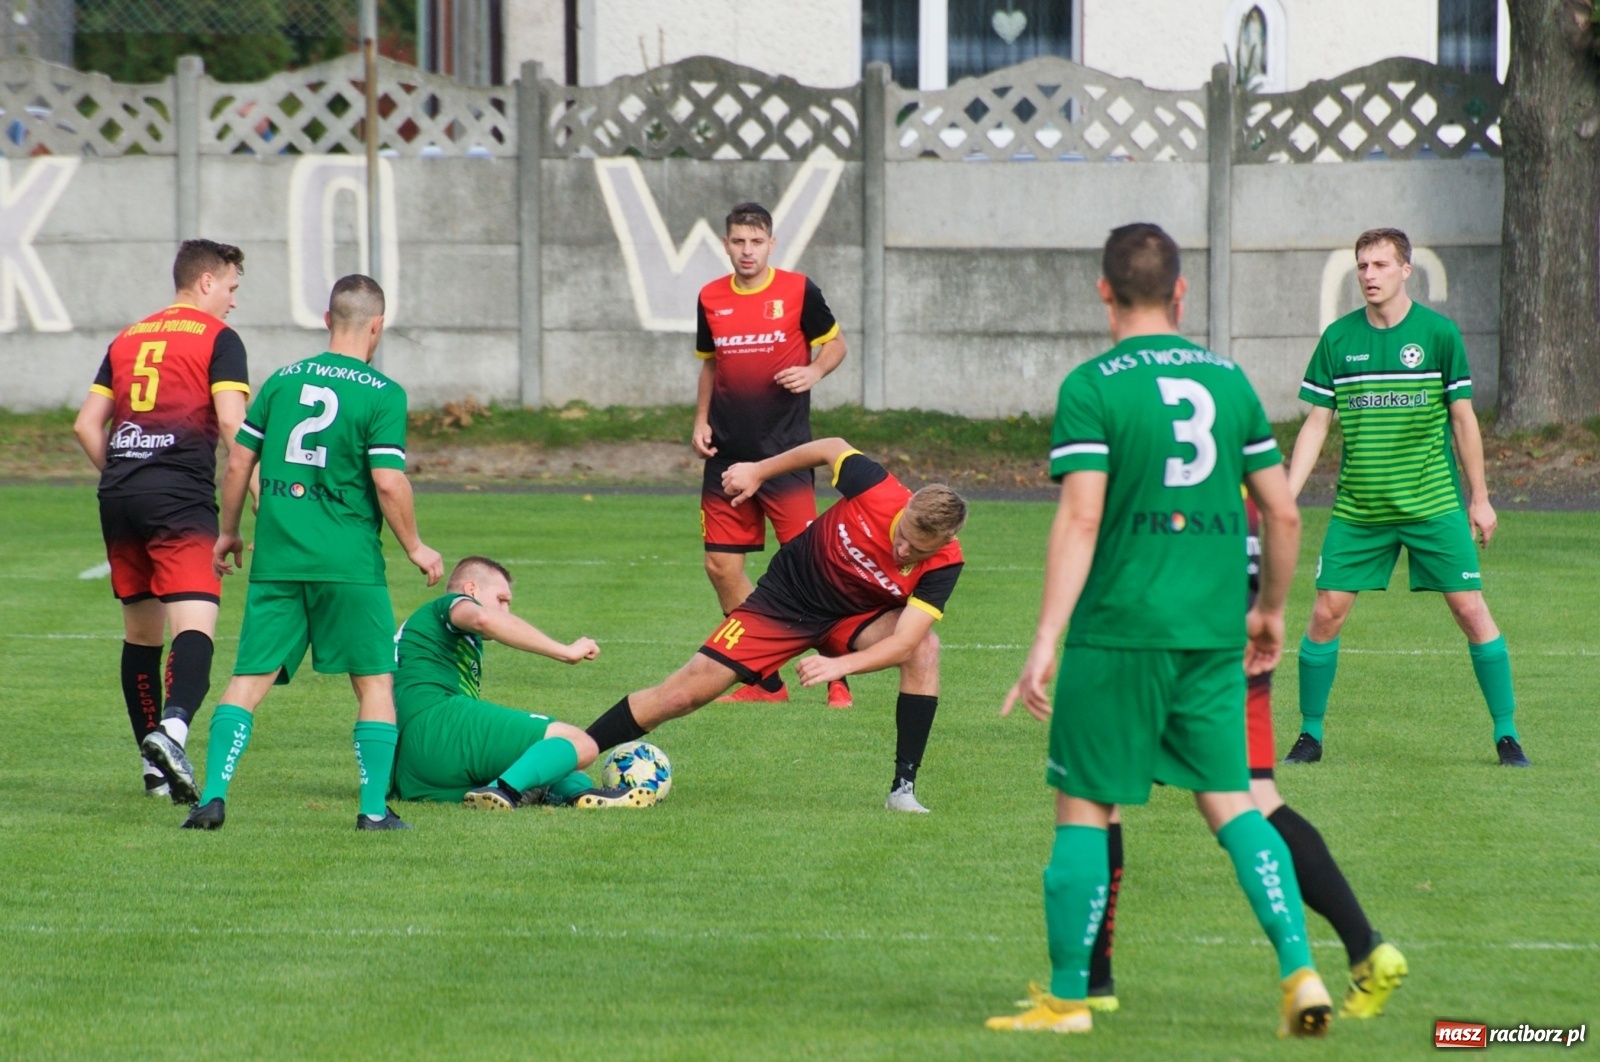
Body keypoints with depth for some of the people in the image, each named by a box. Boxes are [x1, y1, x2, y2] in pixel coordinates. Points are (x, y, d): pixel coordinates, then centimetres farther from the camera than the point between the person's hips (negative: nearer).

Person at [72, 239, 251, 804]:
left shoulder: (127, 339, 20)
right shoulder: (217, 337, 3)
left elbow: (87, 425, 17)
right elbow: (232, 423, -9)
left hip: (119, 496, 6)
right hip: (181, 498, -6)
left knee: (140, 632, 14)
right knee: (195, 623, -15)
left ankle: (155, 766, 19)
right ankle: (173, 726, -40)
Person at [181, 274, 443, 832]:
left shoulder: (281, 381, 8)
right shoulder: (382, 394, -6)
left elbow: (239, 462, 9)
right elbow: (388, 482, -12)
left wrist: (229, 532, 22)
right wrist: (415, 547, 1)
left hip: (276, 557, 4)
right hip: (349, 563, -3)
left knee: (249, 679, 5)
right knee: (375, 682, 7)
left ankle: (213, 795, -6)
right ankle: (374, 808, 3)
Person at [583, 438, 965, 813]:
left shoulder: (942, 567, -27)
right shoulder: (876, 490, -28)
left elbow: (903, 642, -35)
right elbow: (833, 449, -6)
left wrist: (841, 665, -49)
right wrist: (758, 470, 1)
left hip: (854, 619, 1)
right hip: (787, 599, -1)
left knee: (924, 646, -30)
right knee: (684, 693, -8)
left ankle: (903, 788, -22)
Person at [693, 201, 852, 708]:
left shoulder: (799, 290, -4)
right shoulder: (711, 299, 7)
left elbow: (835, 343, 6)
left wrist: (814, 371, -14)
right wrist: (701, 420, 8)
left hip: (785, 451, -5)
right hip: (728, 452, 5)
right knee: (721, 565, 3)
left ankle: (838, 678, -1)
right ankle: (765, 681, 13)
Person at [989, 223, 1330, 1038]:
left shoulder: (1092, 388, -7)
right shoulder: (1228, 380, 8)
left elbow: (1080, 520, -15)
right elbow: (1283, 514, 11)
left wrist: (1045, 642, -16)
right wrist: (1270, 608, 26)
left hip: (1120, 629, -4)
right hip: (1213, 634, 4)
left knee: (1084, 808, 5)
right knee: (1230, 803, 10)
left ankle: (1067, 997, 8)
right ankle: (1301, 971, -3)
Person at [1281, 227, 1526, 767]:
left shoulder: (1439, 333, -3)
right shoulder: (1339, 338, 2)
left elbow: (1463, 419, 2)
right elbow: (1316, 424, 5)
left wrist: (1479, 498, 3)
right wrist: (1284, 497, -2)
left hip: (1434, 505, -2)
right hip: (1356, 511, 2)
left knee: (1471, 610, -5)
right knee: (1326, 614, -4)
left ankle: (1506, 733, 5)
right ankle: (1310, 734, 11)